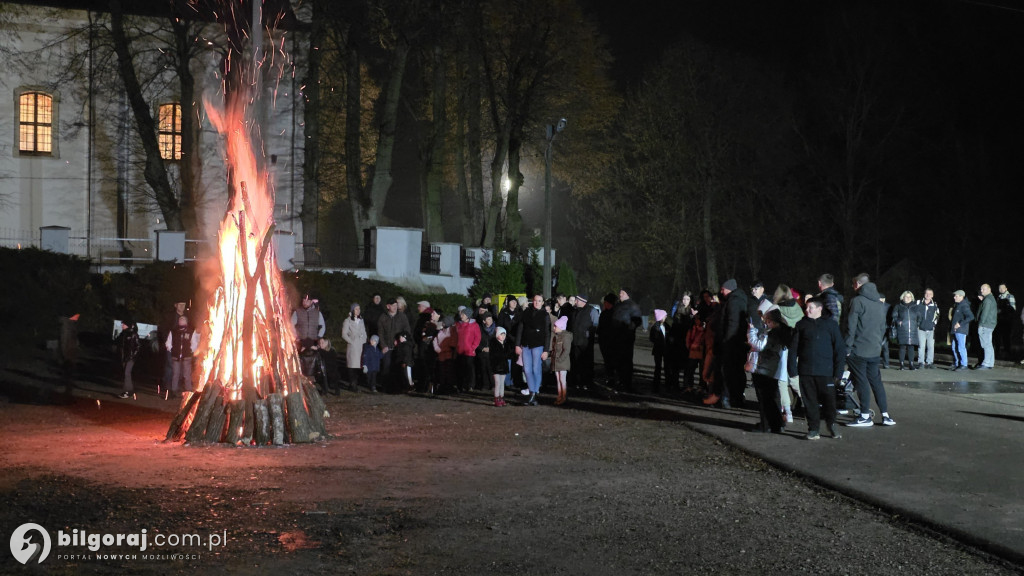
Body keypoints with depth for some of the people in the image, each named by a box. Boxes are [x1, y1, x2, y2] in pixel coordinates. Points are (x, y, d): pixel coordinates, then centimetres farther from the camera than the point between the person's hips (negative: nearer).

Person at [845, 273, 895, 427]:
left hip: (859, 350, -7)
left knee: (861, 382, -1)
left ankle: (865, 416, 0)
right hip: (875, 351, 7)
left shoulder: (857, 301, -10)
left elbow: (851, 326, -14)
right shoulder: (880, 303, 13)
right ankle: (885, 415, 10)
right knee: (876, 381, 12)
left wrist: (847, 348, -11)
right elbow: (883, 327, 17)